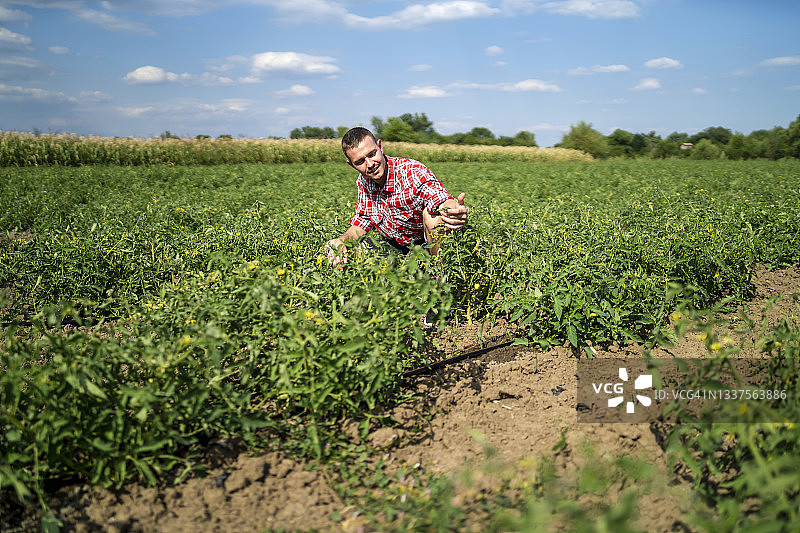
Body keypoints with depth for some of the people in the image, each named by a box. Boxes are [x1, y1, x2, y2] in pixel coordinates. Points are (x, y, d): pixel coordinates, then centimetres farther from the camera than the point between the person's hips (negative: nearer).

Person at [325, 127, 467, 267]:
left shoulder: (413, 172, -26)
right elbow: (363, 221, 6)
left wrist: (457, 213, -66)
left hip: (427, 245, -6)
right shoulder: (363, 181, -5)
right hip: (392, 245, 6)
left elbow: (443, 201, -41)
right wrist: (342, 240, -15)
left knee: (433, 212, -37)